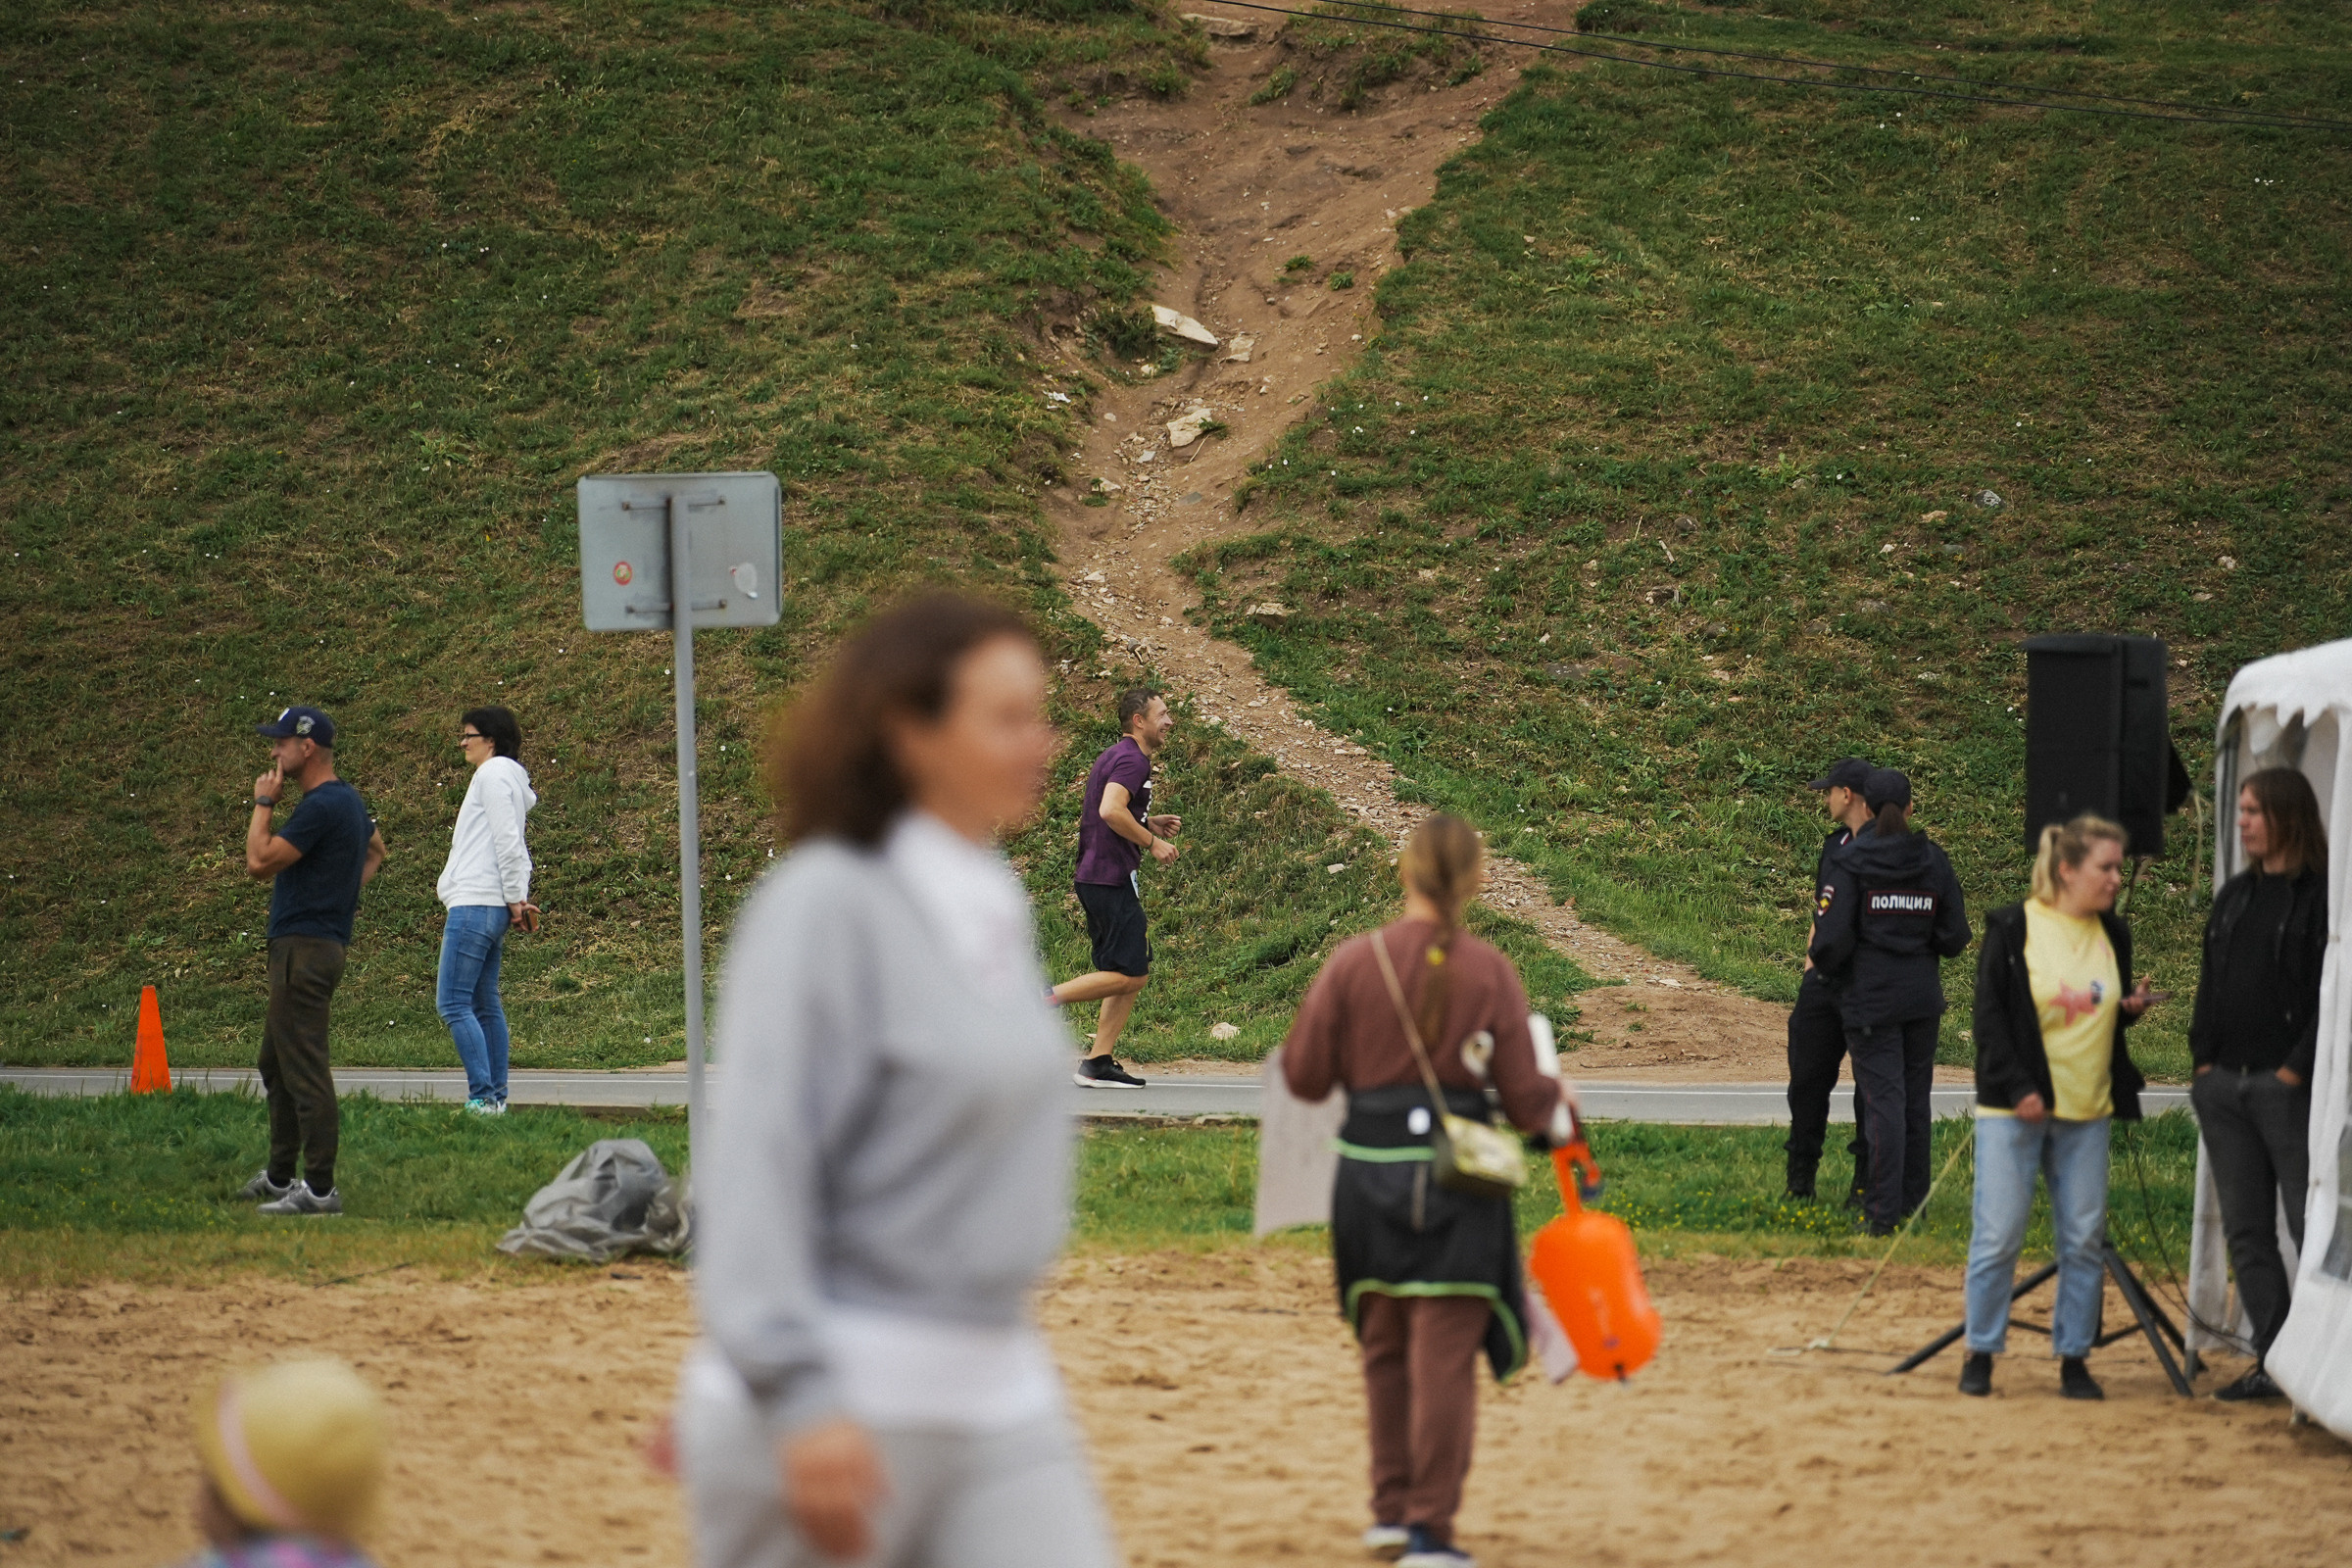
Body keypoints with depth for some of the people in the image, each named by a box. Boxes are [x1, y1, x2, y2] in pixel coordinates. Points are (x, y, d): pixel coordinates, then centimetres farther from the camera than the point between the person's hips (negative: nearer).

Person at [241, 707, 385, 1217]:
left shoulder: (321, 807, -18)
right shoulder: (349, 801, 14)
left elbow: (259, 862, -20)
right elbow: (375, 851, 33)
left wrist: (263, 802, -8)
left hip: (305, 949, -11)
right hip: (306, 945, 11)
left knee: (304, 1070, -10)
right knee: (276, 1065, 20)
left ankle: (320, 1189, -10)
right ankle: (280, 1175, 28)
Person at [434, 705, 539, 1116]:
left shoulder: (494, 774, -8)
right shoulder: (510, 780, 22)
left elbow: (507, 841, -15)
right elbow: (513, 845, 20)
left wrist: (515, 897, -11)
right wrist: (518, 897, 10)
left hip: (476, 906, -11)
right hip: (490, 909, 11)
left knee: (453, 1003, -12)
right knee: (484, 1005, 11)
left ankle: (483, 1097, -18)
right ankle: (496, 1096, 11)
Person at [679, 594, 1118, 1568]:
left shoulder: (996, 910, 12)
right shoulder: (828, 904, -12)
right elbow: (759, 1154, -19)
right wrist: (799, 1398, -27)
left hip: (999, 1388, 7)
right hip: (840, 1402, -7)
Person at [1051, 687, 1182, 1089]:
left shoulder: (1115, 756, 20)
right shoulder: (1132, 759, -12)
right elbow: (1110, 811, -26)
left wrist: (1149, 824, 18)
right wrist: (1152, 842, -16)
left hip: (1095, 877, 11)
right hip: (1111, 878, -11)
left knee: (1135, 972, 9)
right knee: (1129, 974, -11)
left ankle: (1099, 1064, 6)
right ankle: (1043, 999, -11)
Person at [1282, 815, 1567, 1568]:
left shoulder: (1354, 962, -5)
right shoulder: (1489, 971, -6)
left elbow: (1306, 1076, -1)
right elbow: (1524, 1101, -4)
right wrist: (1554, 1093, 18)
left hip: (1370, 1172, 2)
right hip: (1459, 1181, -2)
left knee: (1387, 1349, 19)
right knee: (1444, 1356, 1)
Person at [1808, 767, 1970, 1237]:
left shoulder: (1851, 863, -10)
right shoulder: (1934, 861, 2)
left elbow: (1833, 935, -15)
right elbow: (1955, 937, 3)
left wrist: (1825, 970, 5)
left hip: (1870, 998, -4)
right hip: (1923, 995, 4)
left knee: (1882, 1099, -5)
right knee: (1916, 1099, 13)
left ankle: (1884, 1212, -7)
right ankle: (1915, 1202, 20)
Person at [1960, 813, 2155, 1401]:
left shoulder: (2113, 934, 10)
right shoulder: (2012, 928, -5)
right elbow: (1989, 1014, -6)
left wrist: (2131, 1008, -1)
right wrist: (2017, 1087, -14)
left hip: (2086, 1110, 4)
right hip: (2014, 1108, -4)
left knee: (2084, 1239, 3)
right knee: (1999, 1235, -4)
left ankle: (2074, 1358, 11)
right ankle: (1980, 1353, 8)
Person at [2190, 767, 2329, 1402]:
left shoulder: (2322, 895, -7)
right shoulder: (2234, 896, 17)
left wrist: (2298, 1068, -15)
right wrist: (2203, 1059, 8)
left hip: (2289, 1084, -8)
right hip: (2225, 1084, 8)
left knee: (2311, 1227, -7)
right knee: (2246, 1230, 7)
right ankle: (2272, 1361, 11)